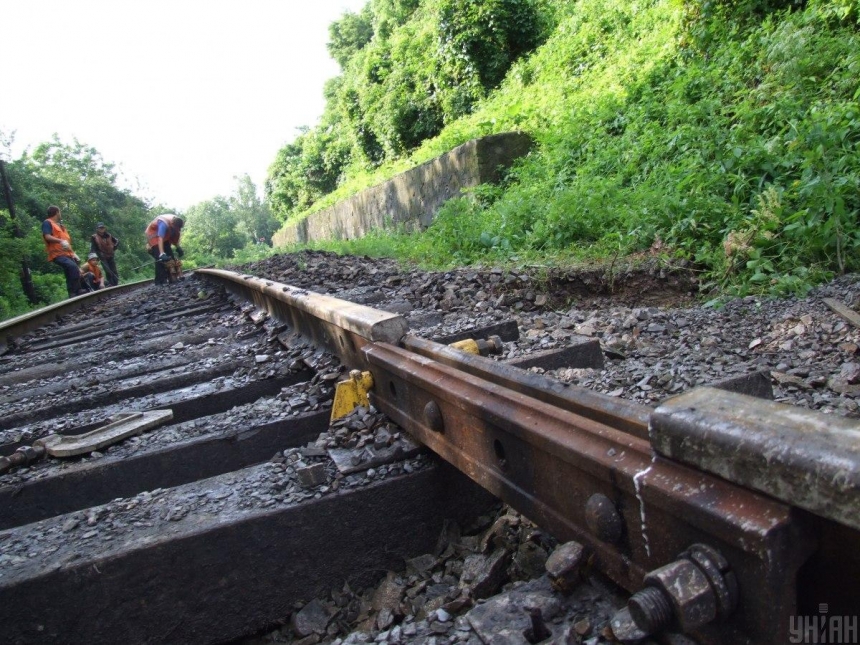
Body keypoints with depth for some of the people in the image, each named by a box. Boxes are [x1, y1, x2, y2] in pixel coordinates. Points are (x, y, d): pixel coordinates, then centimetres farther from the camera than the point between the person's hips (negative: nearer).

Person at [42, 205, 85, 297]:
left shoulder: (60, 226, 26)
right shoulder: (47, 223, -1)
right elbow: (47, 237, -16)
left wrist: (73, 253, 23)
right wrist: (61, 241, -30)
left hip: (67, 255, 10)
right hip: (57, 255, -10)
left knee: (70, 276, 5)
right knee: (73, 267, -31)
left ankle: (72, 295, 8)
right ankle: (77, 290, -32)